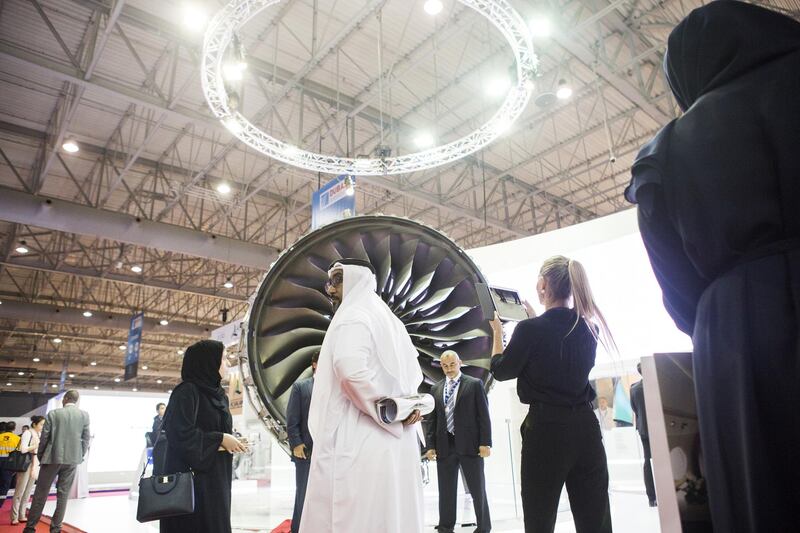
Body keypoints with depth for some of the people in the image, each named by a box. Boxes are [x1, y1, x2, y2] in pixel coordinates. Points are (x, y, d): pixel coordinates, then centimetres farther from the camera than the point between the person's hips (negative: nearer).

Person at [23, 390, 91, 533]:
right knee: (63, 494, 9)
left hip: (52, 458, -1)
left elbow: (44, 438, -3)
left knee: (40, 494, 9)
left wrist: (40, 457, 10)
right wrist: (80, 456, 12)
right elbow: (86, 438, 1)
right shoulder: (84, 415, -1)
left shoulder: (53, 414, -5)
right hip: (72, 459, 1)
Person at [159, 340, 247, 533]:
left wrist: (230, 441, -4)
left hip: (216, 478, 8)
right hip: (190, 478, -8)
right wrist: (220, 439, -17)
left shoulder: (220, 395, 13)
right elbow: (181, 434, -22)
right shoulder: (187, 391, -12)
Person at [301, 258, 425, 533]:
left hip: (359, 439, -9)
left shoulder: (352, 316, -7)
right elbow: (413, 372, 22)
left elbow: (351, 370, -23)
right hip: (394, 439, 9)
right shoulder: (389, 319, 20)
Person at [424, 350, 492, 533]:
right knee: (446, 491, 8)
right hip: (444, 446, 3)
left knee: (478, 489, 7)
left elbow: (483, 415, -3)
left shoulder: (475, 384, 2)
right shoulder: (436, 389, 12)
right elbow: (432, 420, 11)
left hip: (470, 444, -3)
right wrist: (430, 445, 3)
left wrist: (485, 443, -9)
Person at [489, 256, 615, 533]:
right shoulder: (589, 327, 3)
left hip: (546, 429, -5)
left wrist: (497, 332, 13)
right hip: (585, 427, 5)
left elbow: (501, 370, -1)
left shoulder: (530, 329, -14)